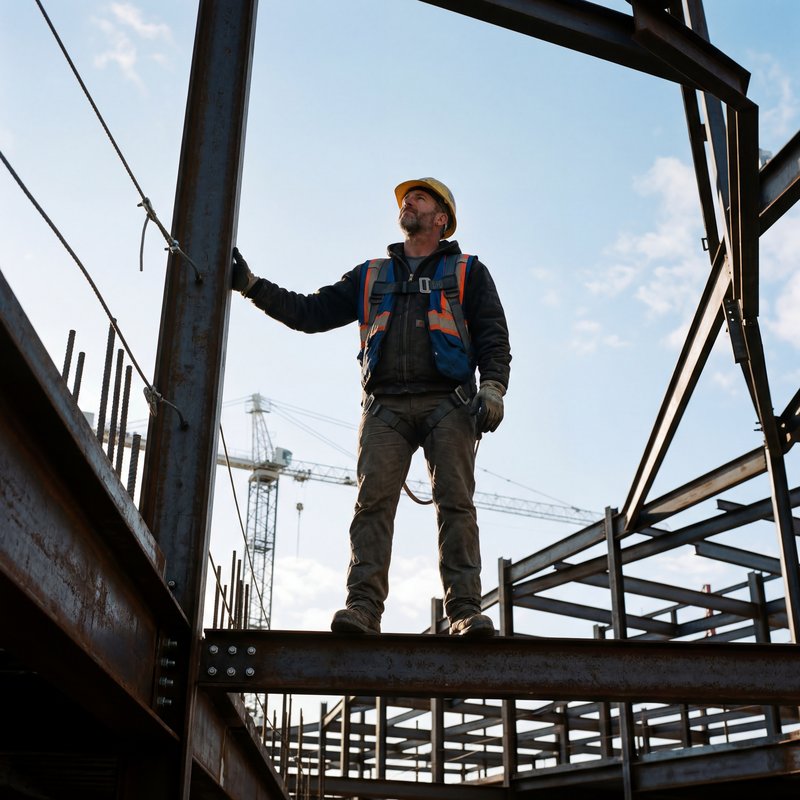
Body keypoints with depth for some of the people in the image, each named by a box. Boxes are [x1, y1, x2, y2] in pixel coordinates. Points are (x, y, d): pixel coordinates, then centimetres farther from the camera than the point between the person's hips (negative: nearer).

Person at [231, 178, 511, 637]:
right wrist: (253, 286, 13)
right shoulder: (370, 276, 28)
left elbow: (493, 336, 10)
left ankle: (466, 612, -17)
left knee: (456, 503, -13)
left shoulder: (468, 272, 20)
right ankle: (363, 607, -18)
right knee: (373, 501, -13)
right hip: (386, 405, 2)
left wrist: (493, 386, -8)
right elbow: (311, 313, 22)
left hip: (448, 402, -2)